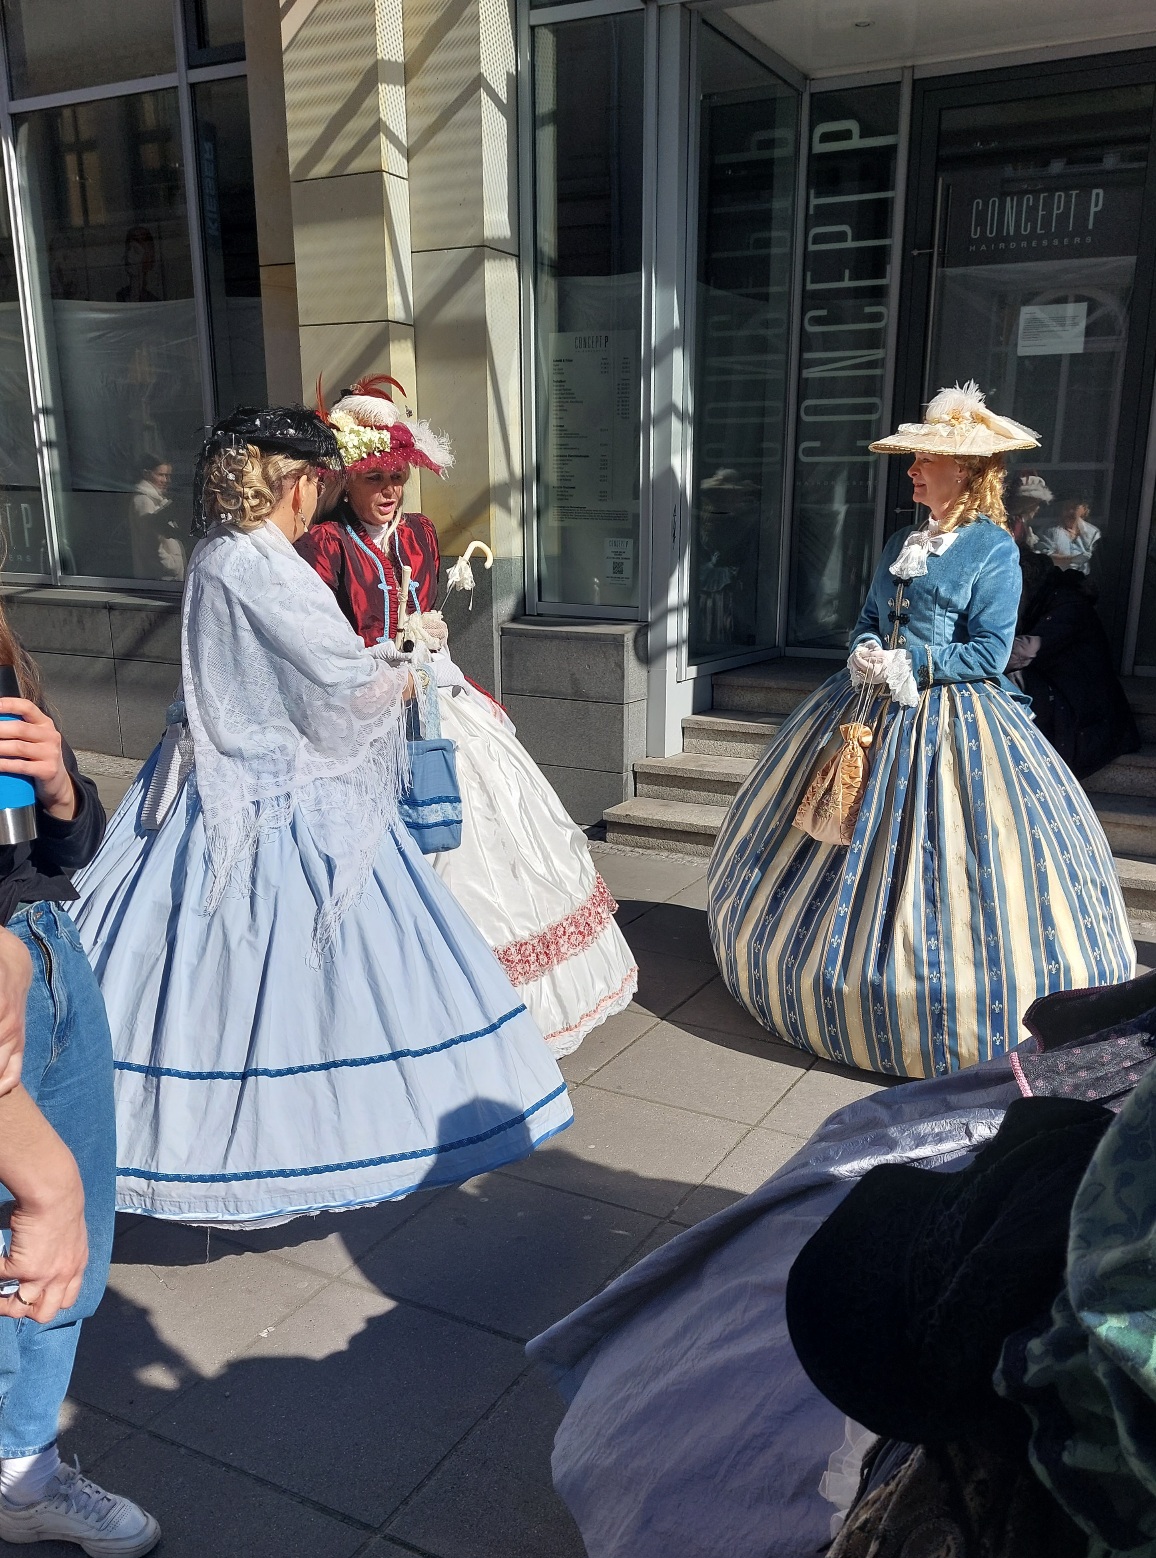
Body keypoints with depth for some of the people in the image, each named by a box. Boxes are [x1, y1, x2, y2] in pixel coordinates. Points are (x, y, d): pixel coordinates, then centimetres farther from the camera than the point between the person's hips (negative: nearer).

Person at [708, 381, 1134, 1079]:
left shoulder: (994, 548, -8)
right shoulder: (903, 543, 12)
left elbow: (989, 653, -14)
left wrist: (912, 668, -19)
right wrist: (866, 656, -8)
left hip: (951, 726, -7)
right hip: (871, 716, 7)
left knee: (935, 856, -4)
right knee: (857, 844, 12)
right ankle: (850, 980, 30)